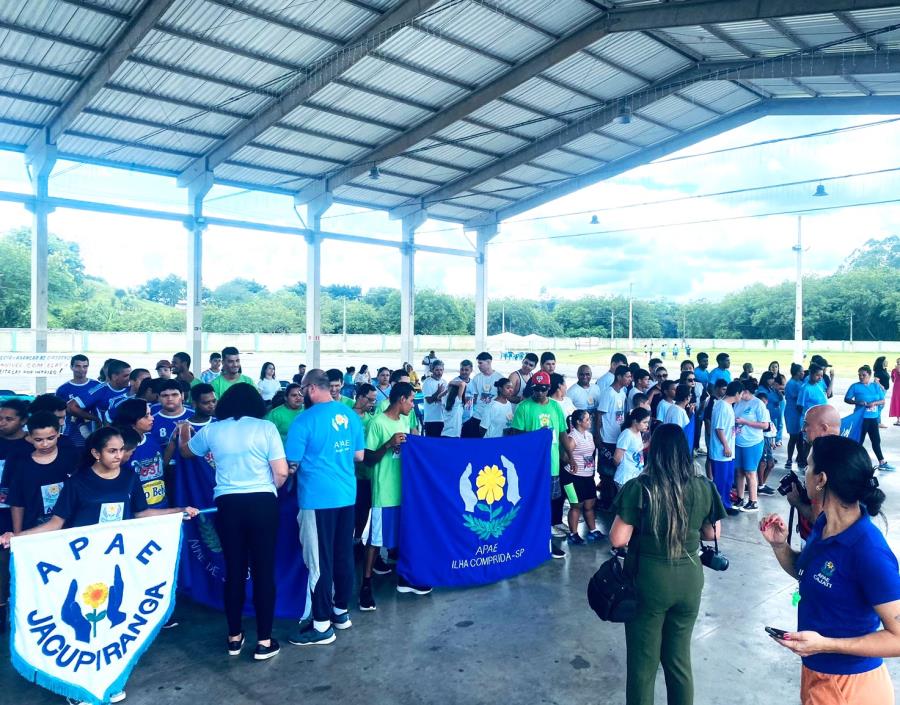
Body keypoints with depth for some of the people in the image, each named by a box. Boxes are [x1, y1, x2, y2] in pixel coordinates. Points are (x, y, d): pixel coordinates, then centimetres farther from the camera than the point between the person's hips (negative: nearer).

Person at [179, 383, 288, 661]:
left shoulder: (212, 430, 5)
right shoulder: (266, 427, -3)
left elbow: (185, 451, 26)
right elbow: (282, 472, -7)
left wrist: (184, 434, 48)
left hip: (227, 504, 2)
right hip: (262, 503, -2)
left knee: (234, 570, 14)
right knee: (264, 570, 5)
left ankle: (234, 637, 25)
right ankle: (264, 640, 11)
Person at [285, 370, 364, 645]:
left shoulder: (305, 420, -13)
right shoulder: (351, 415, 4)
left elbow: (292, 463, -11)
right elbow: (359, 455, 12)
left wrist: (311, 457, 10)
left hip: (317, 498, -6)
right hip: (347, 495, 6)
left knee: (319, 561, 2)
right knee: (344, 555, 15)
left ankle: (322, 625, 10)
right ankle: (342, 612, 28)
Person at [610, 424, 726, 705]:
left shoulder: (638, 488, -18)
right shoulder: (704, 488, -6)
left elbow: (618, 540, -16)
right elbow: (712, 533, 7)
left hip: (648, 582, -3)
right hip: (688, 581, 4)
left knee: (643, 661, 13)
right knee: (679, 658, 22)